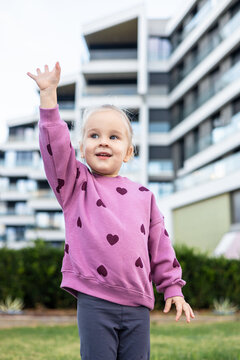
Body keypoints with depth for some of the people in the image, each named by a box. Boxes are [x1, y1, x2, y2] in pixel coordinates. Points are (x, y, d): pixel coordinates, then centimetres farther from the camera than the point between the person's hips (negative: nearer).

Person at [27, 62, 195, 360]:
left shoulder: (143, 195, 11)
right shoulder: (75, 185, 5)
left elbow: (160, 244, 14)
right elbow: (55, 146, -8)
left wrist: (173, 288, 14)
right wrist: (48, 94, -11)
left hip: (137, 305, 3)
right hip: (94, 302, -2)